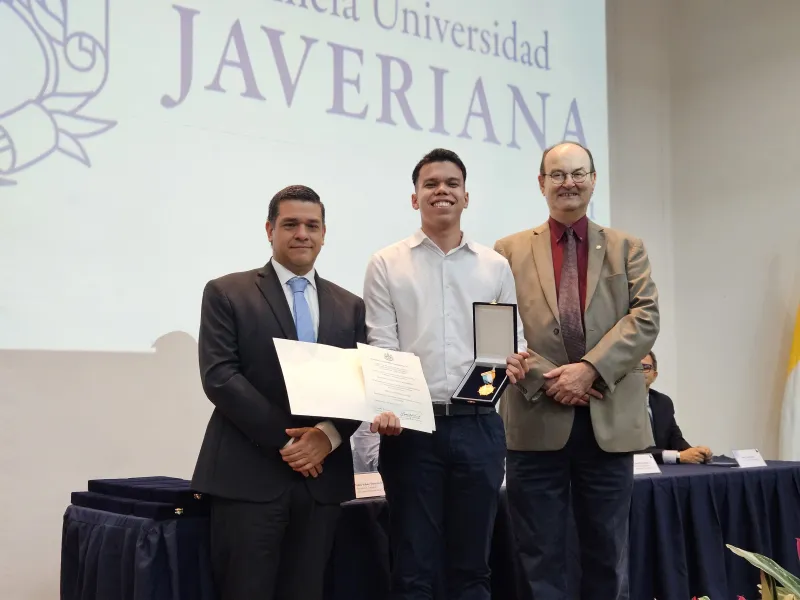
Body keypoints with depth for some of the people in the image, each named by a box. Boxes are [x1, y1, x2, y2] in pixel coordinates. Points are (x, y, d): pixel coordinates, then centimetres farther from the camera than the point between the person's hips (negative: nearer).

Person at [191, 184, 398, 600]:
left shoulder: (350, 307, 14)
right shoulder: (226, 293, 3)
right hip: (249, 474, -3)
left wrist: (328, 434, -12)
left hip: (322, 477, 4)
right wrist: (285, 439, -12)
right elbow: (219, 378, -7)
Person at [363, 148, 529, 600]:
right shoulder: (387, 265, 5)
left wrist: (515, 361, -12)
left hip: (479, 425, 2)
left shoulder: (496, 266, 11)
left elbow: (515, 339, 12)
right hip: (413, 425, -2)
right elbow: (381, 348, -2)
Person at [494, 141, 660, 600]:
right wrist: (547, 379, -12)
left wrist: (590, 368, -15)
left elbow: (646, 318, -2)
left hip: (610, 419, 1)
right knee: (540, 556, 6)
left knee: (608, 554, 11)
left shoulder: (627, 248, 11)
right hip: (537, 420, -1)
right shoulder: (510, 251, 9)